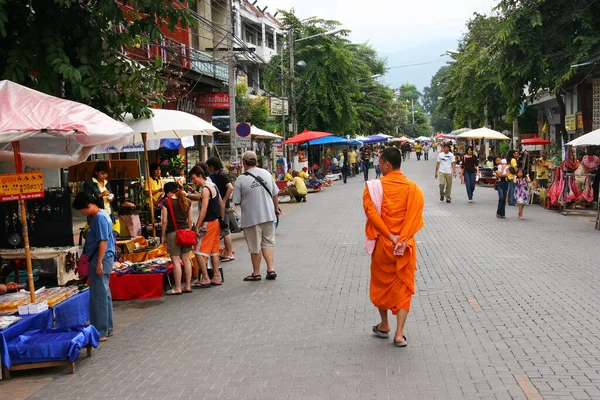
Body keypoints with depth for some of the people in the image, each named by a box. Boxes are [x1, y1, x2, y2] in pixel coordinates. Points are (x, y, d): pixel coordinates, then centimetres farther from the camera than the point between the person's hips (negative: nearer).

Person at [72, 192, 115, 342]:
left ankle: (101, 332, -1)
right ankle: (107, 328, 22)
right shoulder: (100, 215, 14)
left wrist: (99, 262, -22)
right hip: (101, 259, 10)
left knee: (99, 296, -6)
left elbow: (103, 241, -22)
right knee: (104, 294, 15)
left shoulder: (99, 217, -17)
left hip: (101, 260, -10)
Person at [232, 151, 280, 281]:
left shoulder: (241, 179, -13)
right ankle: (271, 269, 7)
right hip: (268, 215, 4)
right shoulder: (266, 174, 2)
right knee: (268, 242, 15)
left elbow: (237, 201, -8)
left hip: (251, 217, -4)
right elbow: (275, 195, 10)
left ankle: (256, 273, 18)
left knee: (255, 246, 7)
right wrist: (276, 209, 23)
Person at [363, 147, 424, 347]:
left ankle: (384, 326, 32)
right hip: (406, 245, 1)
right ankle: (399, 334, 3)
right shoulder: (413, 188, -3)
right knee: (403, 286, 9)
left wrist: (390, 236, -17)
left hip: (382, 243, -1)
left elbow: (371, 212, -19)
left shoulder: (375, 187, -9)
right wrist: (403, 239, -17)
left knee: (381, 283, 19)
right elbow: (416, 215, -14)